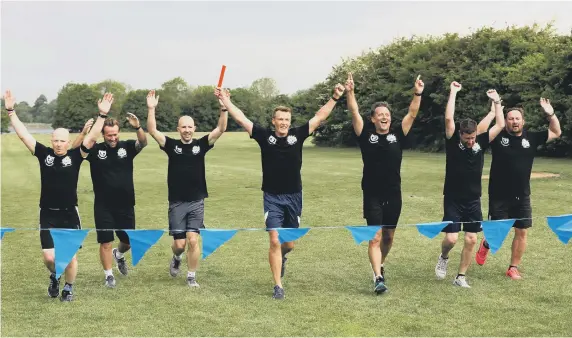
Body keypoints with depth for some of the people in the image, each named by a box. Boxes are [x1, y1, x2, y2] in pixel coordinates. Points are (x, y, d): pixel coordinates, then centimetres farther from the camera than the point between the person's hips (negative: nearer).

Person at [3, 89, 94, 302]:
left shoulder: (75, 156, -3)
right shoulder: (44, 154, 0)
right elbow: (23, 134, -3)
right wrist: (11, 111, -8)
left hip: (70, 215, -1)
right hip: (48, 215, 1)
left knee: (70, 255, 4)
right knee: (49, 256, -4)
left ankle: (68, 288, 26)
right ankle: (54, 277, 30)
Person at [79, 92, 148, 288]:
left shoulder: (126, 147, -4)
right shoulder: (96, 150, -8)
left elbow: (143, 142, -22)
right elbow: (87, 142, -30)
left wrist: (137, 127, -45)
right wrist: (102, 115, -35)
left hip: (125, 205, 2)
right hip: (103, 206, -2)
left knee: (129, 241, 15)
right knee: (105, 242, 2)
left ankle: (119, 255, 48)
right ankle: (109, 275, 18)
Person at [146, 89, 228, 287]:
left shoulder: (201, 144, 1)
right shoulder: (171, 145, 0)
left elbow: (221, 129, -7)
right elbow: (152, 131, -9)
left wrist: (224, 109, -21)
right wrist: (151, 109, -22)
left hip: (196, 202, 0)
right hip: (177, 203, 0)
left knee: (193, 240, -6)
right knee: (179, 243, 3)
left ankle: (191, 277, 9)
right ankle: (177, 258, 39)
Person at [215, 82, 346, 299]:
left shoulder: (297, 135, 0)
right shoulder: (265, 136, -3)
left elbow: (320, 117, 1)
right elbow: (241, 119, -2)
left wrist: (334, 98, -4)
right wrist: (225, 100, -5)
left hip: (294, 196, 2)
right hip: (272, 197, -2)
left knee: (290, 243, 12)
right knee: (274, 241, -7)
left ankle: (281, 256, 49)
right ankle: (278, 286, 2)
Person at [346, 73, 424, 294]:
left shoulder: (398, 134, 2)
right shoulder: (366, 135, -3)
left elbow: (412, 114, -5)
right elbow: (355, 113, -12)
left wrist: (417, 94, -18)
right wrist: (350, 92, -25)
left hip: (393, 195, 3)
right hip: (372, 195, -3)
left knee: (389, 236, 15)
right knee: (375, 237, -7)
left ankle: (380, 265, 38)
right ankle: (378, 277, -10)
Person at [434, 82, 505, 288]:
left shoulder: (481, 142, 2)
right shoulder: (453, 142, -7)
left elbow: (500, 125, -1)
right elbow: (449, 119, -20)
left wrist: (496, 101, -3)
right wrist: (453, 92, -18)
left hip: (473, 200, 3)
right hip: (453, 200, -3)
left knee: (471, 240, 1)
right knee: (451, 238, -10)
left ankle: (461, 277, 13)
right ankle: (443, 257, 24)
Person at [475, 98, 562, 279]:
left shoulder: (531, 138, 3)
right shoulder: (498, 137, -6)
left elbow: (556, 133, 10)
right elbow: (479, 131, -22)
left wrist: (550, 114, -5)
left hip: (522, 196, 3)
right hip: (499, 196, -3)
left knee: (522, 232, 5)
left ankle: (513, 268, 18)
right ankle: (486, 244, 37)